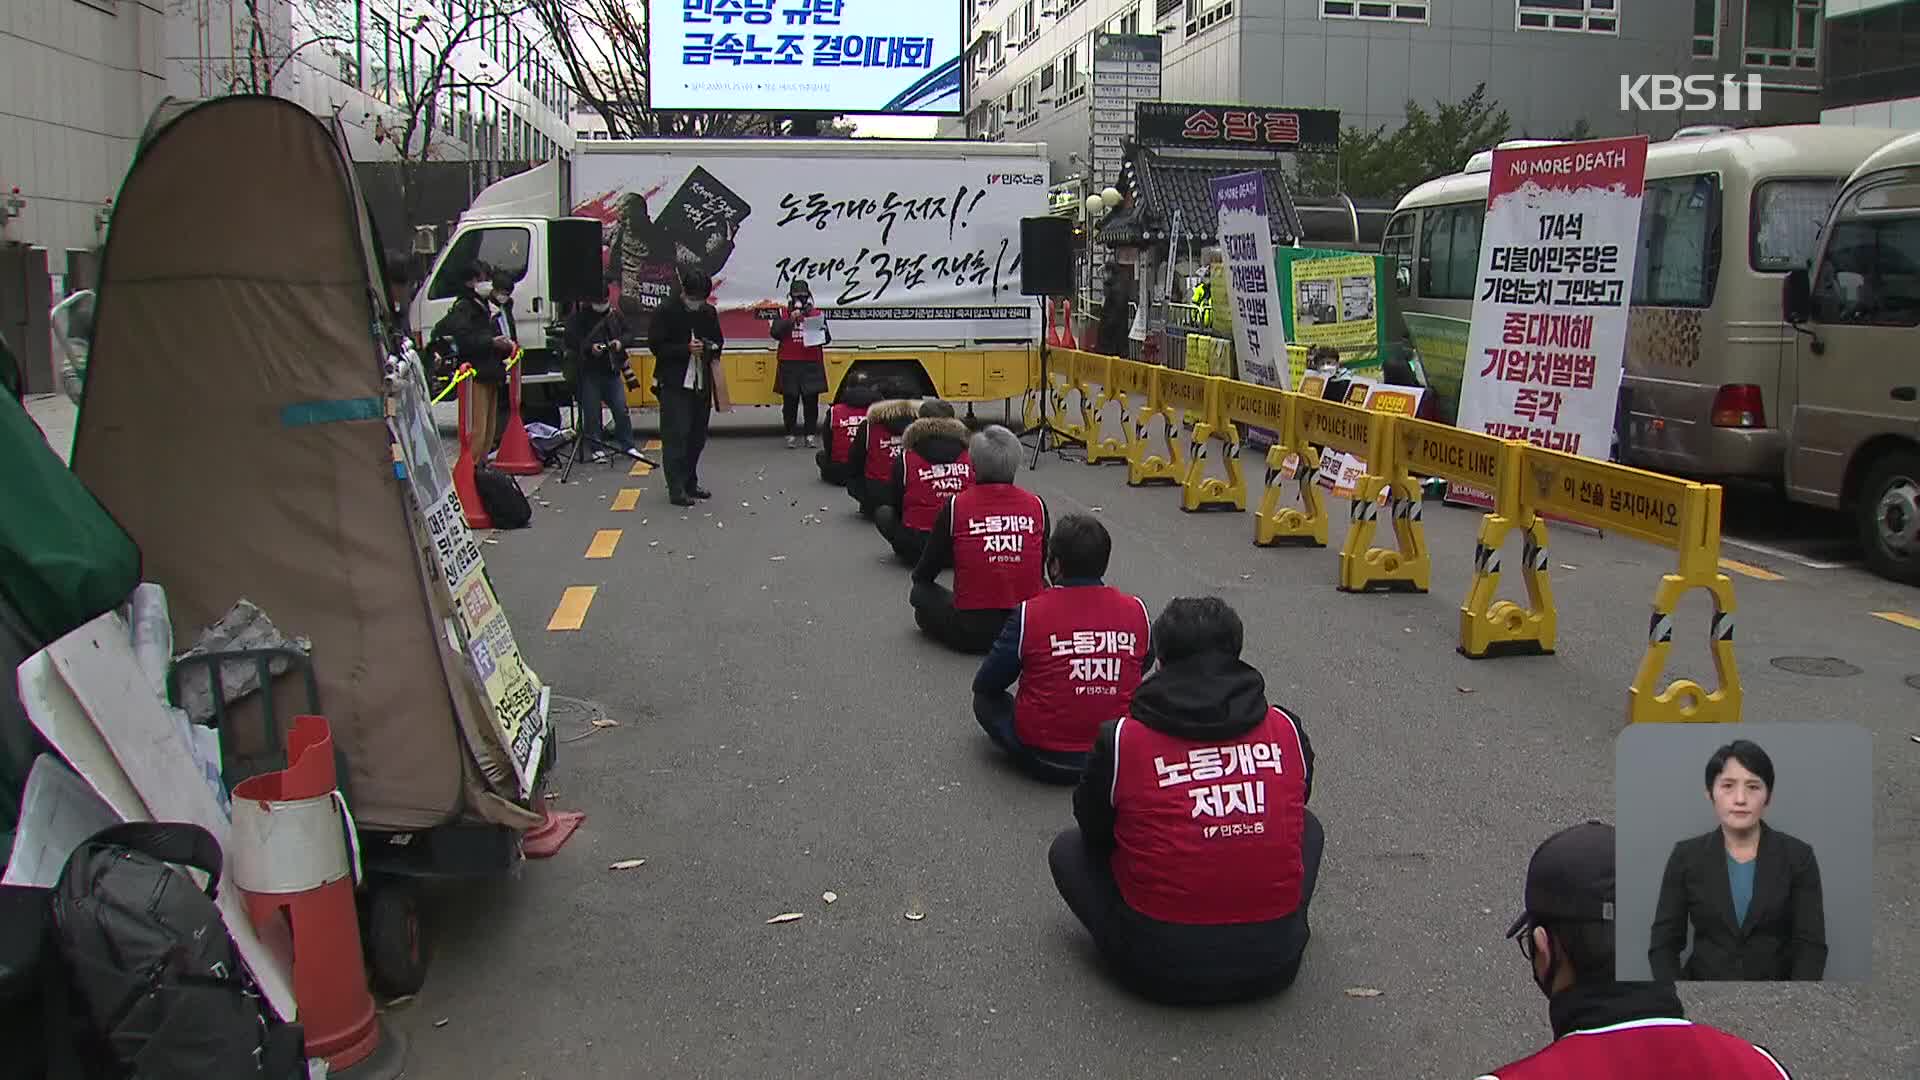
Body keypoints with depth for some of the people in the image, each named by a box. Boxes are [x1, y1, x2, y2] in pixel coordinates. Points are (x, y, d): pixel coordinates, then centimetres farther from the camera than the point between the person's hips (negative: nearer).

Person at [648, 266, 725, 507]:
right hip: (674, 385, -6)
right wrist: (686, 349, -20)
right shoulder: (665, 311, -7)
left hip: (701, 383, 6)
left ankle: (690, 483, 23)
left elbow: (718, 341, 21)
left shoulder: (708, 312, 9)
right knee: (676, 436, -7)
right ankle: (676, 489, -4)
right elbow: (656, 346, -10)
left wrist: (712, 348, -2)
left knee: (697, 436, 10)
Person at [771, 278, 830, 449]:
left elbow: (827, 338, 7)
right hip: (789, 365, 0)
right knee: (790, 401, 2)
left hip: (812, 365, 1)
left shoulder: (817, 314, 9)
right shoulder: (782, 314, 8)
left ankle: (811, 435, 9)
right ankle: (790, 435, 10)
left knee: (811, 400, 2)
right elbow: (775, 333, -7)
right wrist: (791, 320, -16)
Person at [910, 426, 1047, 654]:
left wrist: (919, 580, 30)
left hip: (971, 633, -2)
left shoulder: (956, 506, -5)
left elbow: (923, 575, 6)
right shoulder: (1037, 505, 2)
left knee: (921, 593, 22)